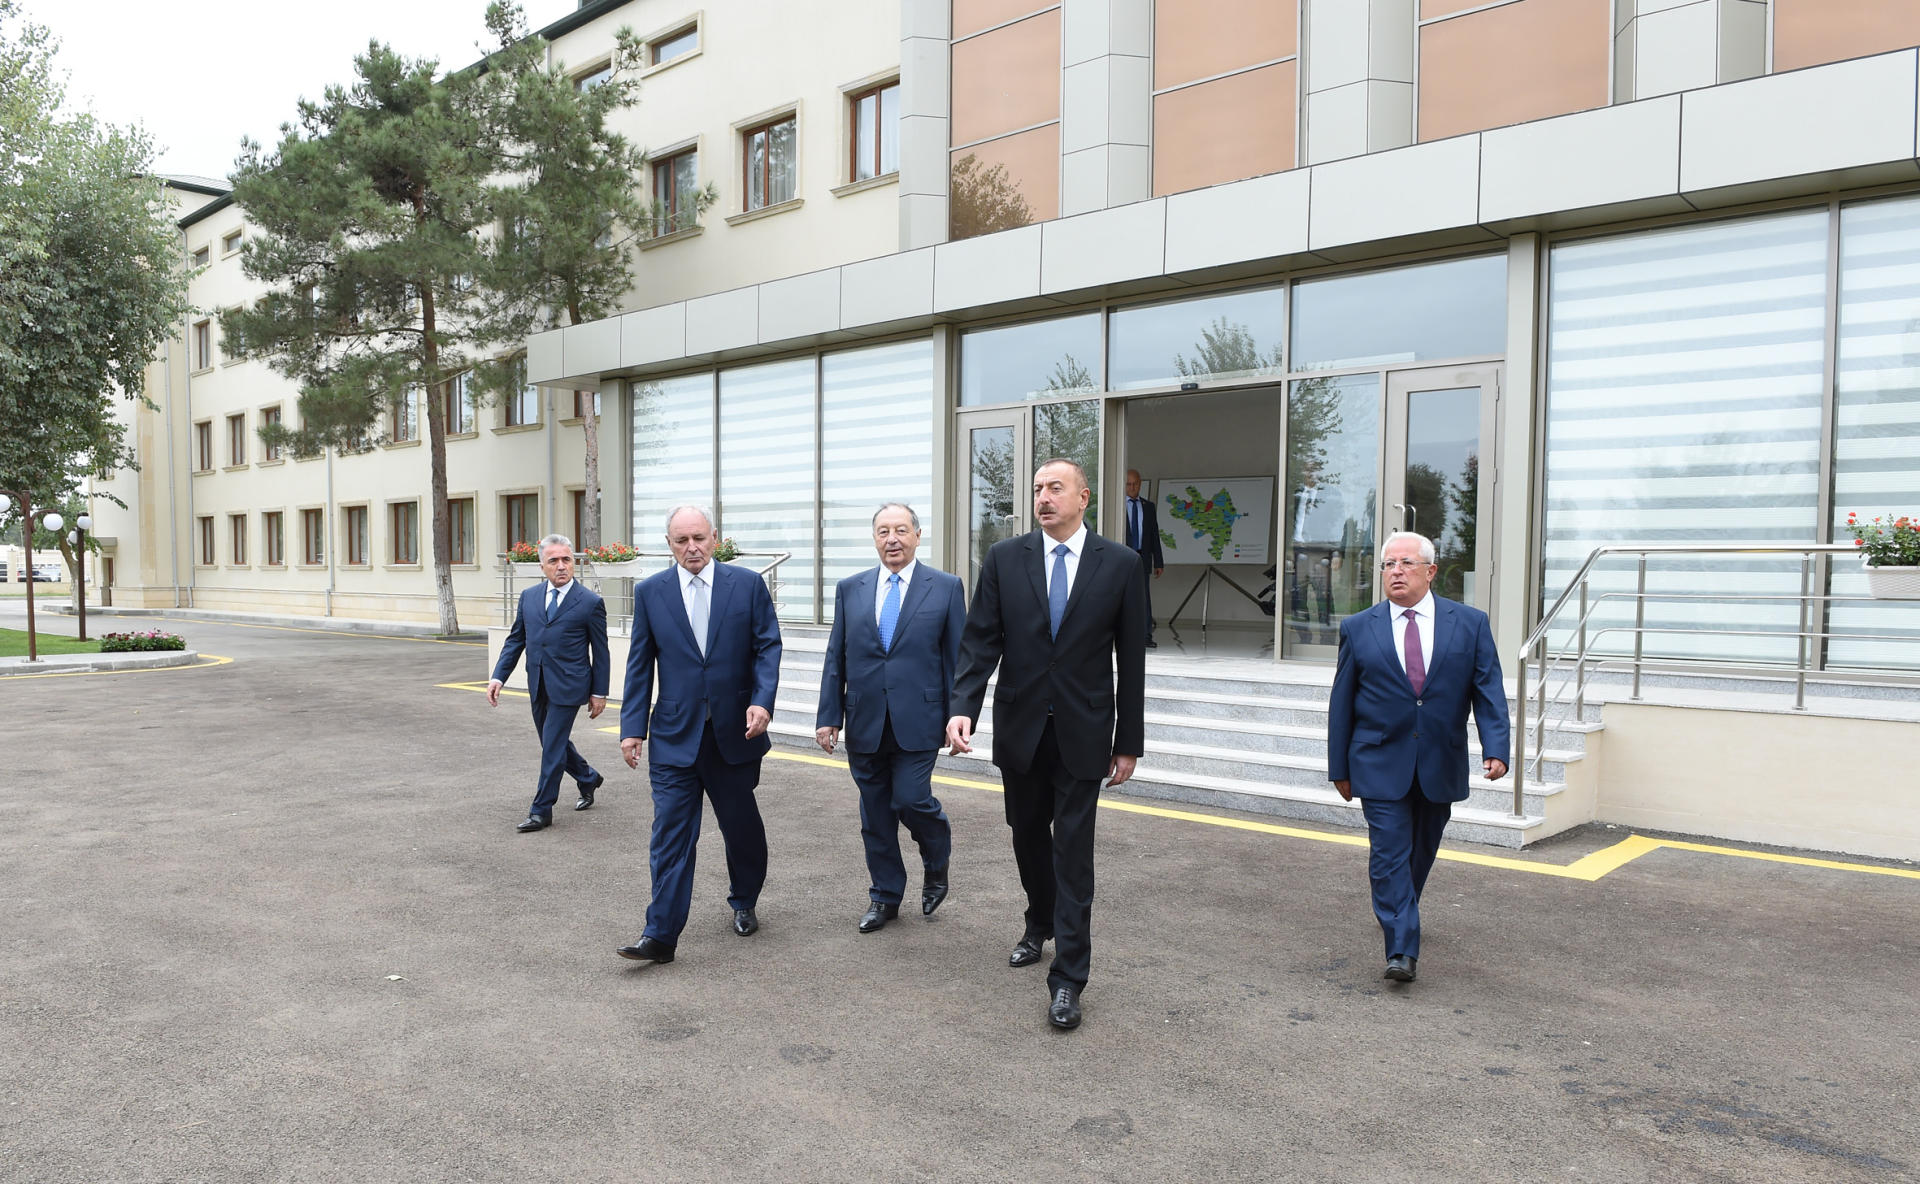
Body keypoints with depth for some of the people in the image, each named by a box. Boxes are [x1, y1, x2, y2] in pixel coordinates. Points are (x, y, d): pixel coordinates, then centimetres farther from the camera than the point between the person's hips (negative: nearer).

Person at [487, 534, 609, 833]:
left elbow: (600, 652, -3)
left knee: (553, 746, -4)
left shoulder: (590, 602, -6)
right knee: (553, 742, 16)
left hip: (568, 686, -6)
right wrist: (498, 677, 2)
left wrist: (599, 693, -3)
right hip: (538, 685, 6)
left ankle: (541, 811, 8)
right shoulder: (529, 597, 7)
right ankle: (588, 779, 41)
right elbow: (515, 640, 12)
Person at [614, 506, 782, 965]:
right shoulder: (649, 592, 3)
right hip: (674, 734, 0)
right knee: (671, 833, -3)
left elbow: (768, 647, -2)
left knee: (742, 825, 14)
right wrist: (632, 727, -1)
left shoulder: (748, 584, 0)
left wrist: (762, 701, -17)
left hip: (735, 731, 0)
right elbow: (640, 665, 4)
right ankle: (660, 934, 1)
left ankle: (744, 904, 37)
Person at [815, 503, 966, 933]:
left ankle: (936, 862, 23)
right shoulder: (850, 589, 8)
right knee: (875, 815, 10)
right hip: (864, 723, 3)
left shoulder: (946, 587, 0)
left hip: (917, 721, -3)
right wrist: (828, 716, 4)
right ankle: (884, 897, 27)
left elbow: (957, 658, 1)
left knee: (910, 799, -10)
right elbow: (836, 658, 9)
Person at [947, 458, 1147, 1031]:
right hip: (1020, 727, 3)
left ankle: (1068, 979, 8)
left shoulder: (1120, 564, -4)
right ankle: (1041, 923, 45)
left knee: (1073, 851, -1)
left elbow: (1131, 659, -1)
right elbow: (980, 640, -4)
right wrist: (963, 707, -19)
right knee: (1028, 835, 18)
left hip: (1082, 733, -2)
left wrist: (1129, 742, -1)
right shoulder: (1004, 559, 0)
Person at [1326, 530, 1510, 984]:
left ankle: (1400, 915, 40)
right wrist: (1339, 766, 4)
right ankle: (1401, 949, -7)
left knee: (1421, 852, 16)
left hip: (1440, 764, 2)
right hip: (1381, 764, -2)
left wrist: (1495, 748, -13)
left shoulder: (1470, 623, 2)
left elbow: (1488, 690, 0)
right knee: (1389, 854, -9)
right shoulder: (1357, 628, 1)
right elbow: (1342, 702, 4)